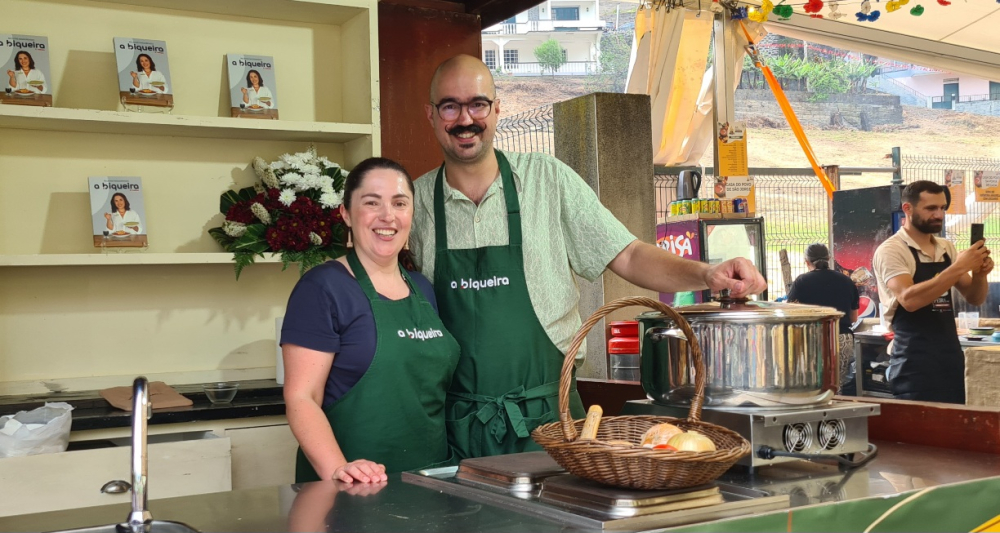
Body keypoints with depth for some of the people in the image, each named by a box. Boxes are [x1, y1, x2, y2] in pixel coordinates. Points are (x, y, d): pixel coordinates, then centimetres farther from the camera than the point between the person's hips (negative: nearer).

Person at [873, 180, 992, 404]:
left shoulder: (946, 248, 11)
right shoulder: (891, 250, -10)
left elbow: (974, 298, 13)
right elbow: (909, 299, -25)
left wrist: (979, 274, -8)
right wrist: (959, 268, -26)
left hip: (951, 357, 7)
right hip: (915, 363, -7)